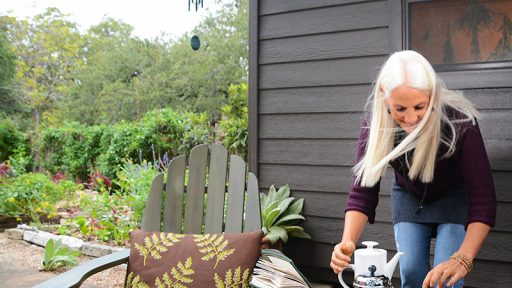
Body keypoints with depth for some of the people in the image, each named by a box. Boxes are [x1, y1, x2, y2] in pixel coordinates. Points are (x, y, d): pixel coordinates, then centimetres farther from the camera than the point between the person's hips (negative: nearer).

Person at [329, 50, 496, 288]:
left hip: (454, 197, -2)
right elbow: (363, 190, -27)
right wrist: (348, 242, -44)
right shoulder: (375, 125, -27)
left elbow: (483, 198, -36)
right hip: (408, 198, 2)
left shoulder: (460, 123, -35)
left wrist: (463, 259, -51)